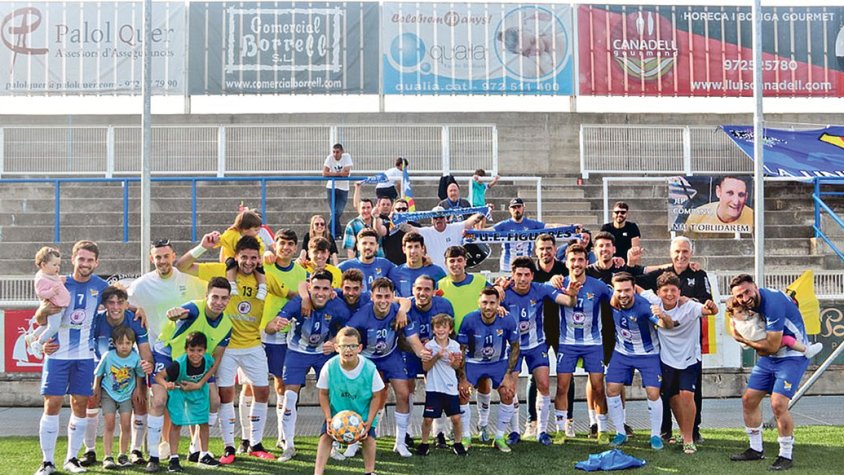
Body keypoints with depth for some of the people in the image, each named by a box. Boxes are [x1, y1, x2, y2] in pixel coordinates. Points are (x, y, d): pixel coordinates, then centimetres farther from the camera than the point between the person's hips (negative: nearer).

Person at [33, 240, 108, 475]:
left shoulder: (101, 286, 2)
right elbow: (39, 320, 2)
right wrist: (44, 309, -21)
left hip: (85, 355, 2)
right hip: (57, 353, -2)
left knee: (80, 404, 4)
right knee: (52, 404, -3)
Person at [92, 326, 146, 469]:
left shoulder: (135, 358, -16)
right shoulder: (108, 356, -19)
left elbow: (140, 375, 2)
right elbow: (98, 374, -4)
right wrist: (96, 392, 2)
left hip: (127, 394, 1)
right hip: (109, 393, -1)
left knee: (126, 424, -4)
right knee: (109, 424, -6)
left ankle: (123, 455, 10)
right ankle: (107, 456, -2)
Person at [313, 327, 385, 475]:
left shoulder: (370, 368, -25)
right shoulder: (329, 367, -23)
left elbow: (376, 396, -12)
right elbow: (323, 394, -9)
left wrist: (369, 421, -19)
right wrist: (328, 418, -17)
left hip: (363, 413, -1)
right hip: (336, 412, 1)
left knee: (368, 437, -14)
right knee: (325, 436, -12)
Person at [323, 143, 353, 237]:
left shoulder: (347, 157, -9)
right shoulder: (330, 158, -7)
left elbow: (346, 173, -19)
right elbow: (324, 173, -16)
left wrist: (333, 173, -11)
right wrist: (339, 173, -15)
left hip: (343, 189, -1)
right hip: (331, 188, 1)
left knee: (338, 212, -9)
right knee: (333, 213, -1)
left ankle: (332, 232, 5)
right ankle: (337, 233, 11)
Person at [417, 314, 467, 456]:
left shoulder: (455, 345, 0)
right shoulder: (429, 346, -5)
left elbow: (456, 367, 7)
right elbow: (425, 367, -7)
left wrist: (455, 361, -16)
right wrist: (437, 356, -20)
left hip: (451, 387, 2)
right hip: (433, 388, -2)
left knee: (456, 418, 0)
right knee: (428, 418, -1)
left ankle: (457, 443, 21)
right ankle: (424, 443, 18)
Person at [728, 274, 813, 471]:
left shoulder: (773, 303, -28)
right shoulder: (750, 305, -1)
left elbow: (772, 347, -25)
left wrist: (742, 339, -13)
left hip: (792, 356, -9)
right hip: (768, 357, 9)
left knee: (778, 404, -19)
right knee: (749, 400, 8)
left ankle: (786, 456, -2)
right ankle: (756, 449, 24)